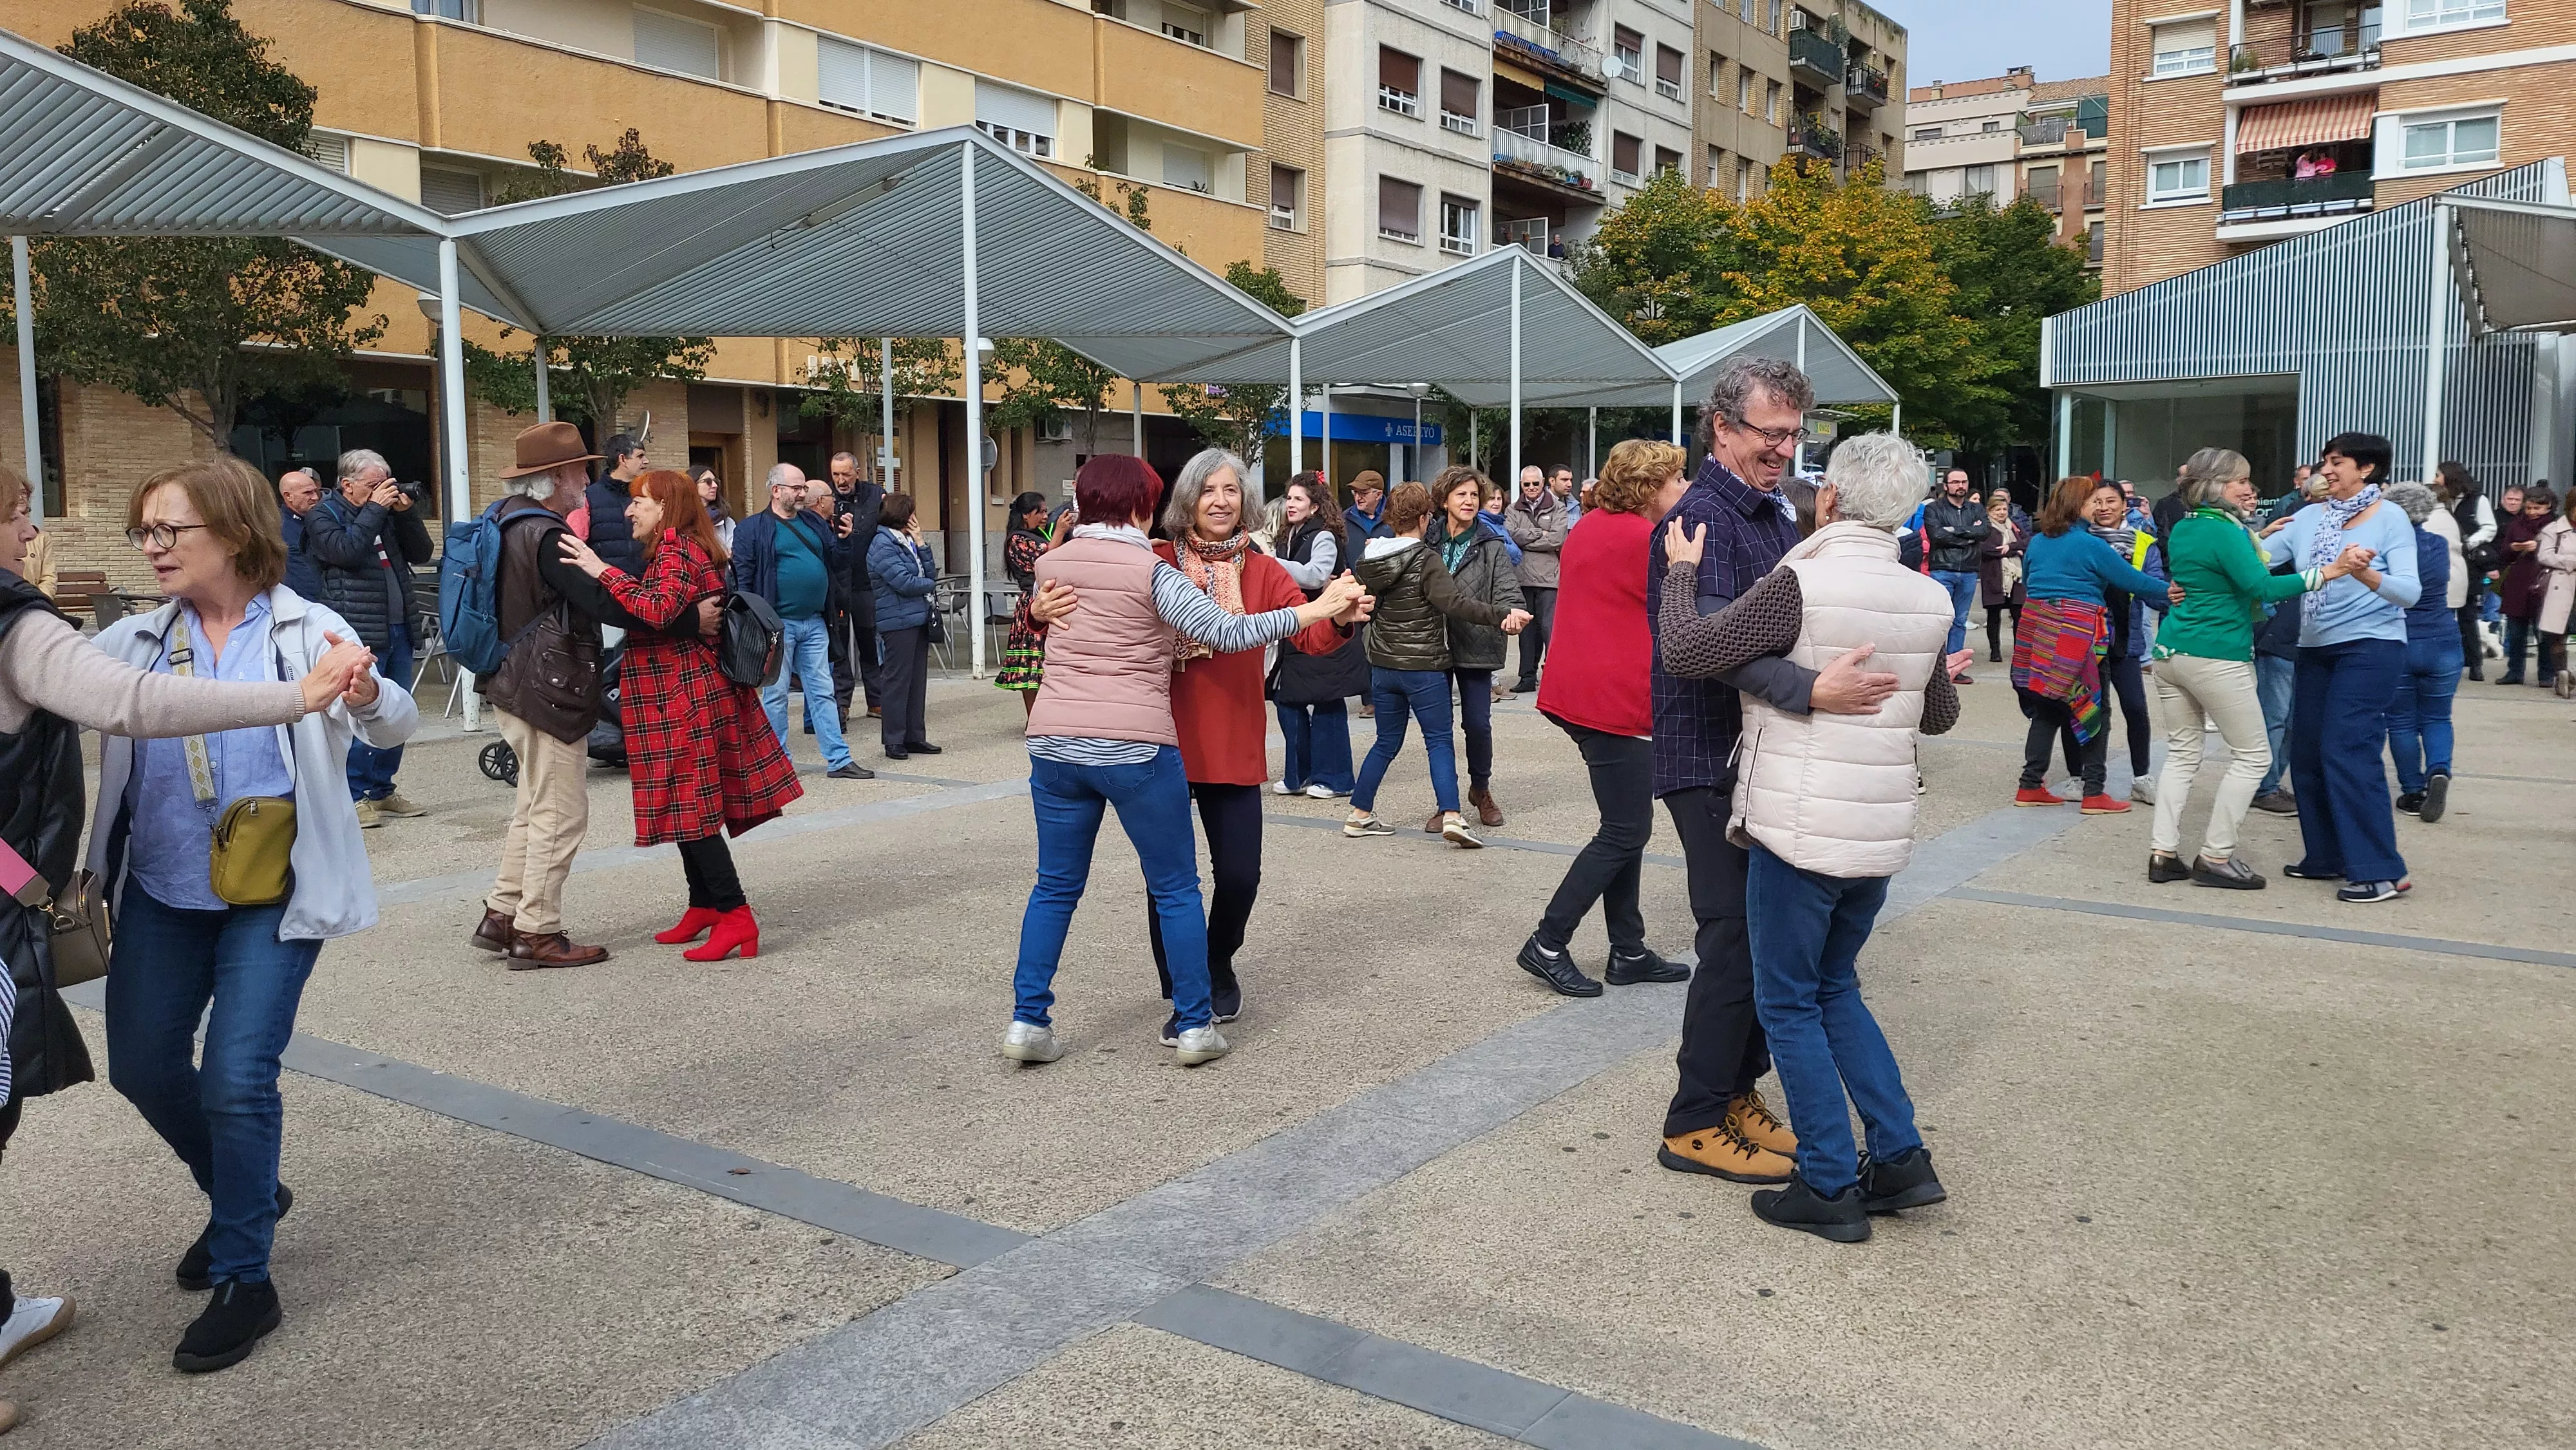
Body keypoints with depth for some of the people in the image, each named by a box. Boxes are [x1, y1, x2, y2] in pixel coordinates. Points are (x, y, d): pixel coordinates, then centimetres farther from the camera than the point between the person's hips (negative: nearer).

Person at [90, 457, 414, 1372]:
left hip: (274, 893, -5)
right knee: (142, 1066, 13)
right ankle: (246, 1193, 40)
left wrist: (368, 697, -42)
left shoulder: (308, 632, -7)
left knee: (237, 1080, -7)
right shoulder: (132, 642, 6)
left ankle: (244, 1281, 10)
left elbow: (395, 725, -21)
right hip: (160, 892, 5)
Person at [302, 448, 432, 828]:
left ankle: (382, 790, 22)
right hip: (359, 636, -7)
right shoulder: (323, 516, 0)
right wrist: (374, 509, -12)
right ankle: (354, 796, 0)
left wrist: (406, 513, 1)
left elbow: (422, 554, 13)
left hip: (398, 631, 7)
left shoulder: (387, 512, 18)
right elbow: (347, 551, -19)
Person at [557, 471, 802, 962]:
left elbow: (659, 610, -30)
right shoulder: (676, 551, 19)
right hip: (682, 696, 10)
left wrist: (603, 571, -27)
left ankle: (736, 916, -9)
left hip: (686, 698, -10)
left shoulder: (678, 551, -14)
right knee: (686, 807, 13)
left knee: (693, 810, -9)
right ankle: (704, 907, 21)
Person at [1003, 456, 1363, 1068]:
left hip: (1054, 744, 5)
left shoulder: (1050, 564, 8)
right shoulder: (1151, 572, -8)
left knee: (1056, 885, 16)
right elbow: (1228, 632, -12)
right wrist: (1318, 609, -9)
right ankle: (1193, 1026, 13)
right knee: (1175, 889, 8)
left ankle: (1027, 1020, 14)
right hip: (1135, 749, -5)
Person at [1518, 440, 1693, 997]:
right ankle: (1548, 946, 3)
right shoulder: (1645, 539, -15)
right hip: (1617, 701, -10)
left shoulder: (1588, 527, 13)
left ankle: (1628, 951, 20)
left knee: (1626, 827, 15)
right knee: (1625, 833, -2)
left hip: (1581, 693, 10)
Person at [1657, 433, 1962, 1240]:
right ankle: (1900, 1158, 20)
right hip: (1882, 831, 7)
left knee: (1790, 1005, 7)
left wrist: (1680, 571, 2)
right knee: (1834, 988, 22)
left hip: (1800, 831, -7)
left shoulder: (1800, 585, -16)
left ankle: (1830, 1189, 11)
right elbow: (1939, 718, 18)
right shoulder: (1931, 600, 4)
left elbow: (1682, 654, -14)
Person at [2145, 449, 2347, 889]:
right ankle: (2216, 858, 1)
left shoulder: (2182, 529, 12)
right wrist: (2322, 574, -24)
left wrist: (2255, 532, 25)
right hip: (2216, 658, -8)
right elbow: (2262, 588, -22)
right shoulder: (2224, 531, -14)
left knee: (2182, 754, 12)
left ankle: (2163, 853, 7)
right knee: (2252, 756, 3)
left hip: (2171, 653, 8)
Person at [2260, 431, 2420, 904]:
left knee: (2347, 750, -14)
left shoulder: (2391, 519, -7)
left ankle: (2380, 871, -9)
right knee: (2306, 753, 7)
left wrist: (2365, 574, -35)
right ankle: (2328, 857, 19)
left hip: (2370, 647, -6)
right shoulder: (2309, 517, 7)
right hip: (2316, 649, 6)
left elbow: (2410, 591, -18)